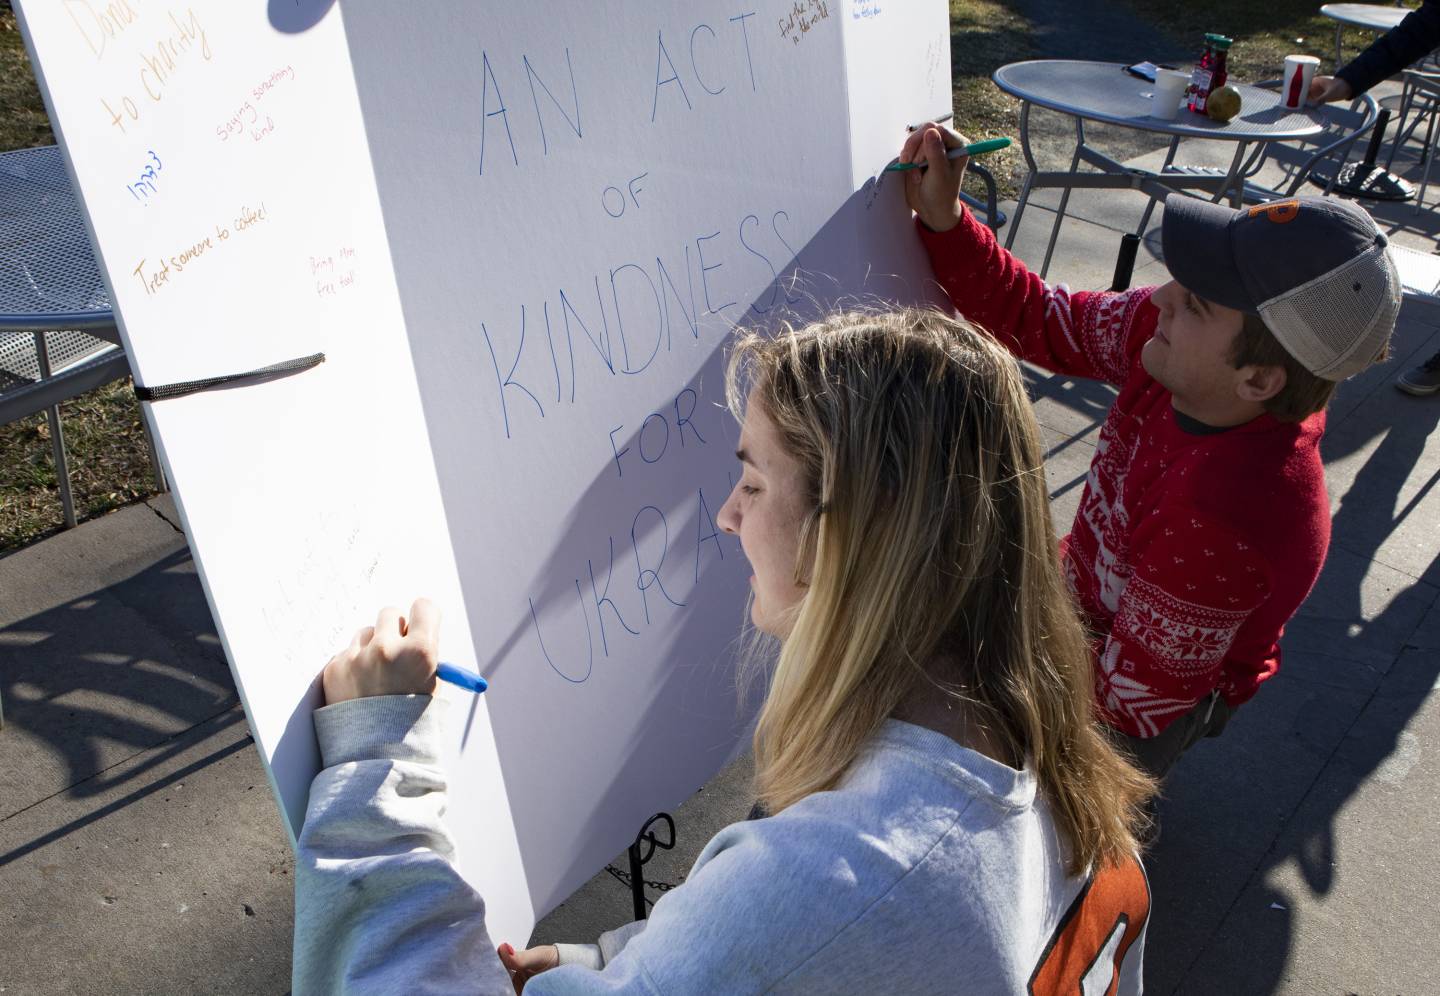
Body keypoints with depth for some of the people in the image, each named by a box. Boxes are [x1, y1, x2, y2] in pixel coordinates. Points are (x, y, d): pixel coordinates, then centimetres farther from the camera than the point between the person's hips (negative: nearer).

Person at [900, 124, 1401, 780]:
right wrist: (942, 219, -24)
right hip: (1089, 599, 7)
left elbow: (1131, 690, -30)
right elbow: (1040, 321, -11)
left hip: (1134, 714, -7)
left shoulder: (1217, 519, -44)